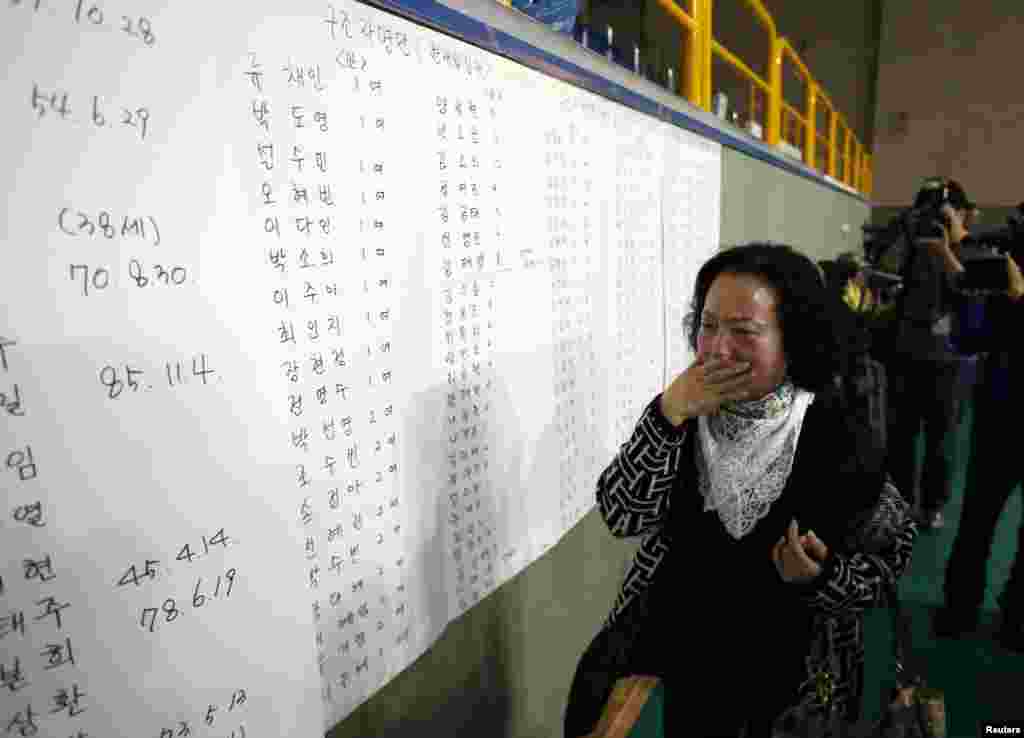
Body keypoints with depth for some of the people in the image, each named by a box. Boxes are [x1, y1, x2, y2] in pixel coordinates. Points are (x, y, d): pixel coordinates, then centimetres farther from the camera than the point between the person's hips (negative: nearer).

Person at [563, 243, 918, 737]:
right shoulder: (687, 411, -9)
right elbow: (621, 518, -16)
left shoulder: (837, 440, -15)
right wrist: (667, 415, -27)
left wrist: (821, 576, -21)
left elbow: (891, 550, -1)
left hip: (780, 665, -1)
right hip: (663, 636, 2)